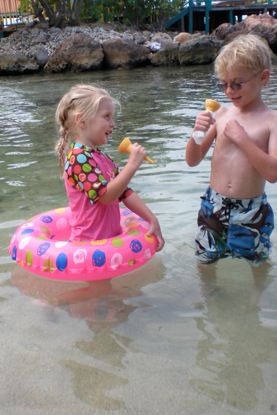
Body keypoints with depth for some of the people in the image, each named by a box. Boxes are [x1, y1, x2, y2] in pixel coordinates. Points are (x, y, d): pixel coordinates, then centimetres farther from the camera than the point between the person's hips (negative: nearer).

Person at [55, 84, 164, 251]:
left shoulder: (103, 158, 12)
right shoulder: (78, 157, -17)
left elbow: (126, 193, 11)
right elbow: (106, 195, -24)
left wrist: (152, 220, 3)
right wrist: (132, 164, -24)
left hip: (110, 239, 9)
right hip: (90, 243, -8)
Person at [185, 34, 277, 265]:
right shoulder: (222, 114, 0)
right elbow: (193, 160, 3)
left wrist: (241, 137, -21)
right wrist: (197, 132, -16)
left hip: (252, 211, -2)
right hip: (214, 206, 3)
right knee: (205, 262, 15)